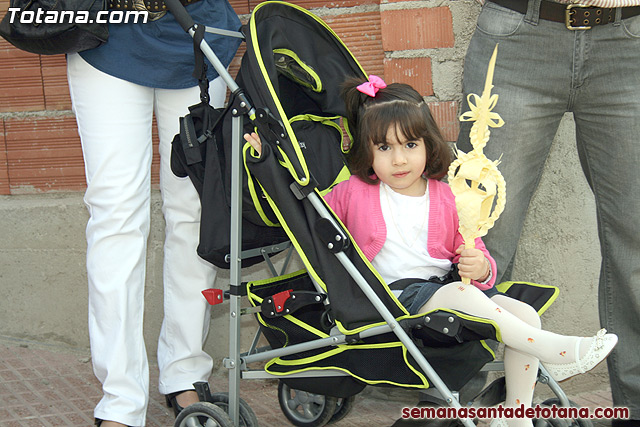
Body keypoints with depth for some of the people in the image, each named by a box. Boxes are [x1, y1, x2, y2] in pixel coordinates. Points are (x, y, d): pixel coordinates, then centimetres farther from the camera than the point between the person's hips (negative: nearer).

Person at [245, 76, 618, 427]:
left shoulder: (448, 199, 9)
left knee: (526, 313, -13)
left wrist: (480, 268, -15)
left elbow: (478, 259, 12)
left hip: (444, 287, 4)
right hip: (393, 296, -4)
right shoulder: (354, 193, 6)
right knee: (459, 294, -33)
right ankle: (550, 349, -31)